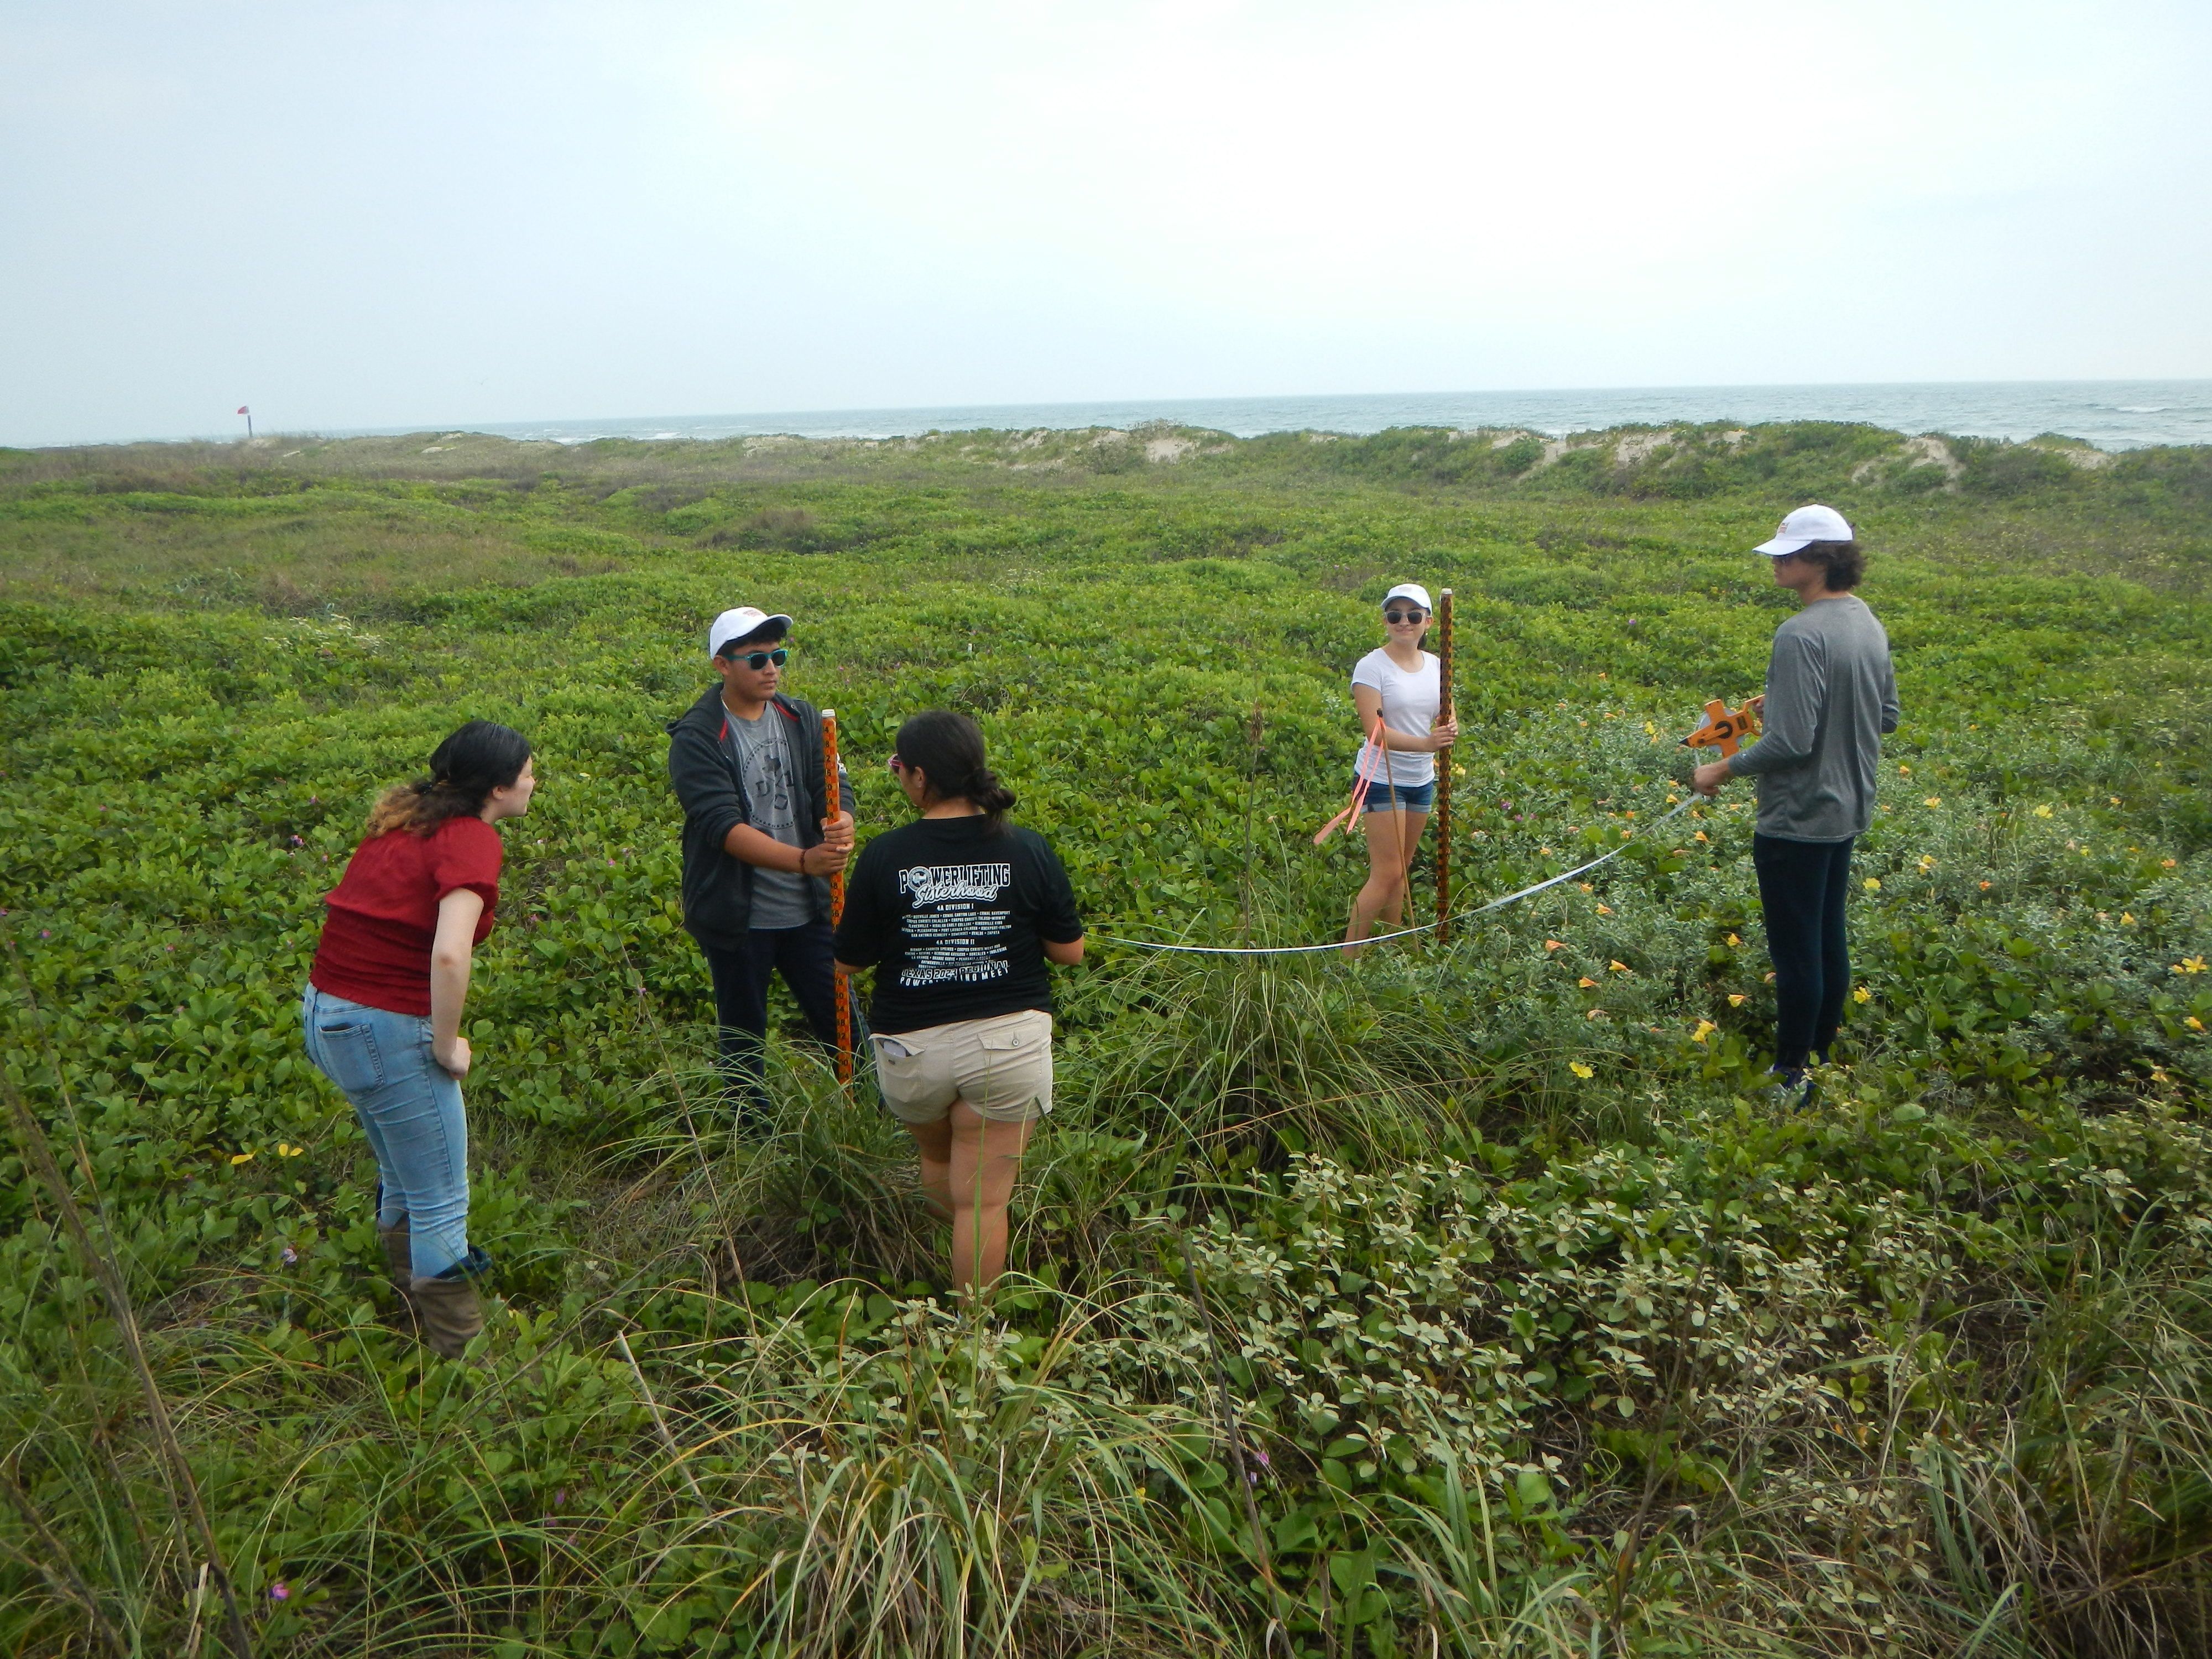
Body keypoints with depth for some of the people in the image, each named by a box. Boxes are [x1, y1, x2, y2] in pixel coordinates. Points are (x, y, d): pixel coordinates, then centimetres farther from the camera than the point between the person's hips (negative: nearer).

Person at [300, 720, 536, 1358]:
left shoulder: (406, 815, 9)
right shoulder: (471, 840, -15)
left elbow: (357, 907, 16)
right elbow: (449, 955, -29)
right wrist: (446, 1048, -15)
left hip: (324, 1011, 9)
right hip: (385, 1029, -9)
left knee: (401, 1180, 25)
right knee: (440, 1203, 6)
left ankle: (415, 1318, 40)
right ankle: (460, 1351, 17)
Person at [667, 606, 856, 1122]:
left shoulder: (803, 721, 3)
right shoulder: (696, 740, -11)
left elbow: (836, 788, -5)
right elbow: (723, 826, -22)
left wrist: (840, 825, -30)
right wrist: (802, 860, -34)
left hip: (808, 911, 3)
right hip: (738, 918, -3)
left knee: (842, 1022, 9)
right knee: (744, 1042, 12)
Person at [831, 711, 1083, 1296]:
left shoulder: (884, 857, -11)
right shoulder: (1027, 850, -8)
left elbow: (848, 963, -2)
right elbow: (1070, 952, -2)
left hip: (913, 1048, 1)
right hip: (1010, 1044, 0)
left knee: (938, 1162, 28)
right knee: (985, 1199, 7)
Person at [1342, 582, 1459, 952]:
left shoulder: (1435, 666, 6)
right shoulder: (1372, 667, -13)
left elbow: (1445, 719, 9)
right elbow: (1375, 731, -20)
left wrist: (1449, 730, -16)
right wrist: (1426, 742, -34)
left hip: (1422, 782, 6)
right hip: (1381, 781, -6)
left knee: (1401, 871, 13)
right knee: (1387, 874, -8)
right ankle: (1347, 956, 2)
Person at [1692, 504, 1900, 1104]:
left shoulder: (1801, 636, -23)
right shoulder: (1870, 626, 6)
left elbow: (1791, 743, -25)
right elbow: (1887, 718, 16)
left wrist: (1724, 769, -11)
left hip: (1798, 820, -9)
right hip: (1847, 812, 9)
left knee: (1796, 949, 1)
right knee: (1829, 939, 18)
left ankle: (1791, 1078, 12)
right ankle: (1820, 1060, 31)